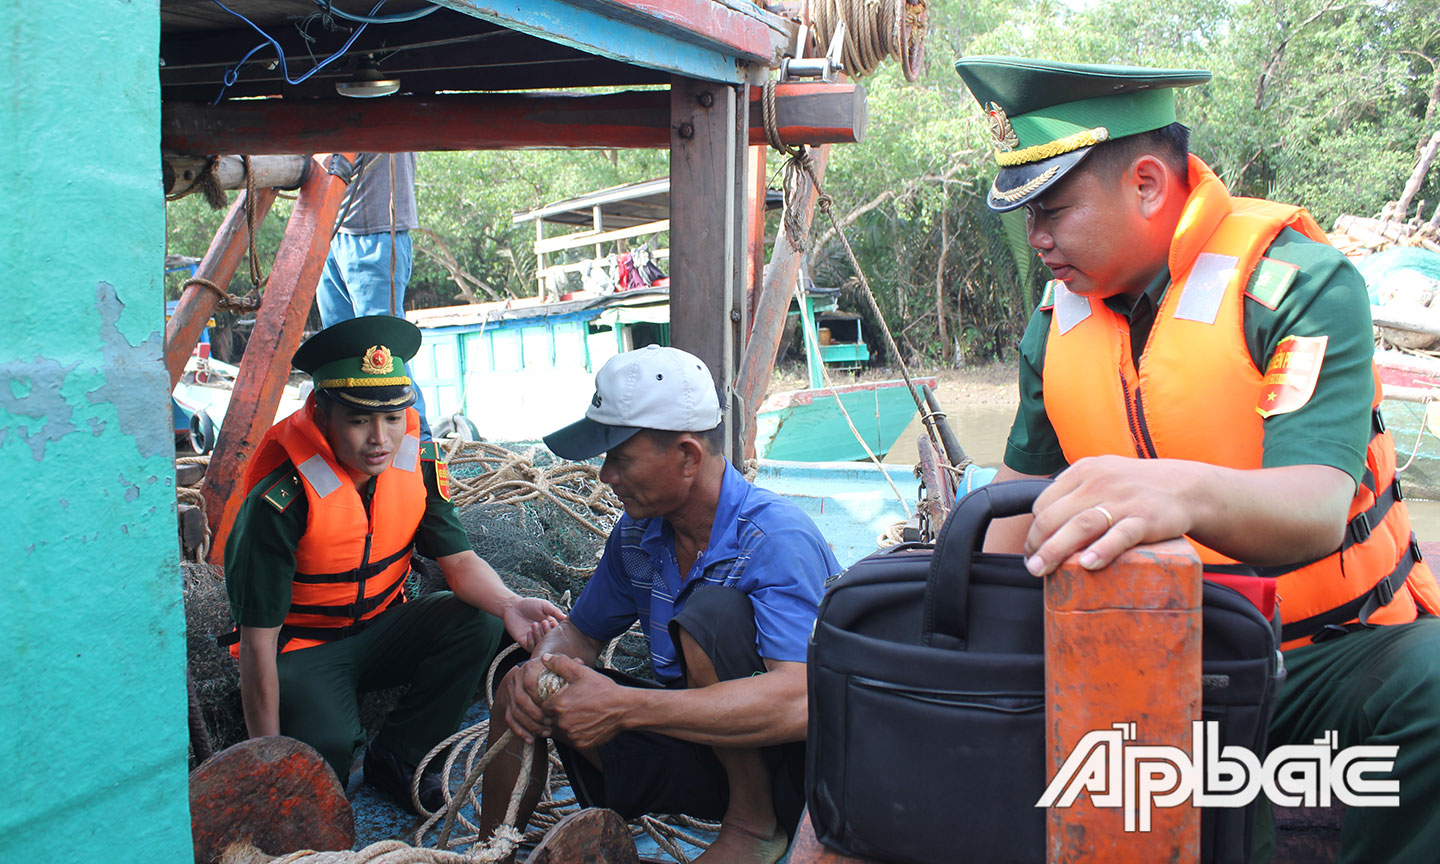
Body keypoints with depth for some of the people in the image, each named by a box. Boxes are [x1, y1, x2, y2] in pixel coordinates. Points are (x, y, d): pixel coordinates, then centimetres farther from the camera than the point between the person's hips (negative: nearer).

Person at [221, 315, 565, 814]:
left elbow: (460, 561, -11)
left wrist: (507, 604, -35)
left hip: (381, 629, 5)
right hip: (302, 647, -5)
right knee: (328, 746, -31)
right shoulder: (280, 499, -27)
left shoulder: (415, 462, -12)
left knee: (478, 621, -21)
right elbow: (258, 641, -23)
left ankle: (396, 762, -3)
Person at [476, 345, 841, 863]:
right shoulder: (639, 533, -2)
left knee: (713, 613, -31)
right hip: (701, 747, 7)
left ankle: (755, 822, -13)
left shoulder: (778, 539, -26)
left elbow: (799, 703, -38)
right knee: (521, 692, -2)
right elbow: (582, 631, 13)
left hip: (786, 759, -7)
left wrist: (623, 707, -39)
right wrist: (540, 668, -13)